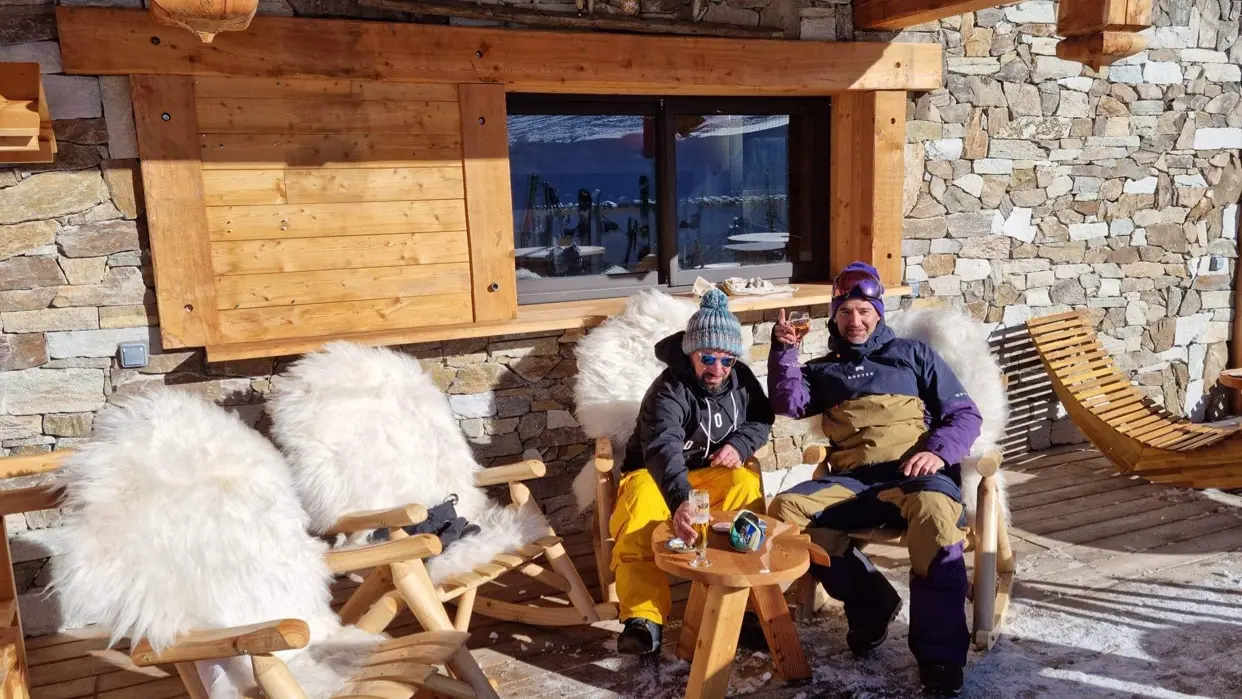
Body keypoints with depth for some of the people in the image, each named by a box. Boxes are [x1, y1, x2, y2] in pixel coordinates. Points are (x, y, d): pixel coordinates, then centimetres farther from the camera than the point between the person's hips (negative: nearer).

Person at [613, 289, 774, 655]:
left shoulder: (741, 378, -6)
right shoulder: (668, 391, -26)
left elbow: (762, 419, 11)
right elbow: (664, 450, -44)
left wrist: (740, 444, -14)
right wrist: (681, 501, -64)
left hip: (713, 471, 4)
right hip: (657, 474, -4)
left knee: (746, 485, -28)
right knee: (639, 516, -35)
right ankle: (644, 617, -32)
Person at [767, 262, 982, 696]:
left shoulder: (912, 354, 20)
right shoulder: (823, 370, 26)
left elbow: (965, 413, 13)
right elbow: (788, 405, 7)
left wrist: (938, 451, -7)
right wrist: (784, 351, -4)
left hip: (914, 474, -2)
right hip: (853, 482, 3)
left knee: (934, 511, -39)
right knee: (786, 509, -26)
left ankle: (940, 655, -27)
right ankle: (870, 602, -8)